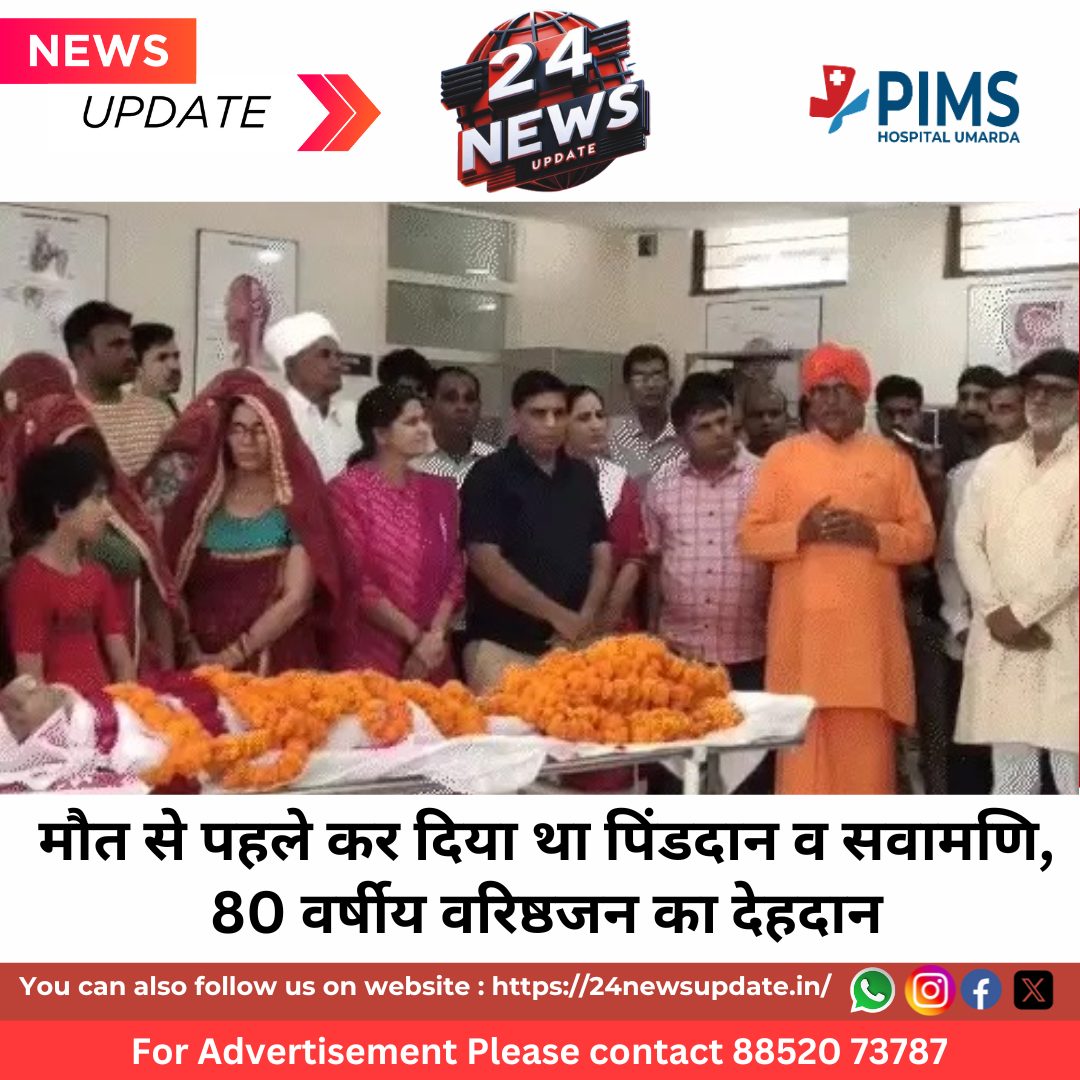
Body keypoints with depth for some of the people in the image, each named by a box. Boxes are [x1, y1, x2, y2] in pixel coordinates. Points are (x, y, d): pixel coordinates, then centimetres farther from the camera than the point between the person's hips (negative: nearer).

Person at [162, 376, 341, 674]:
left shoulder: (297, 502, -3)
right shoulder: (201, 496, 7)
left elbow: (296, 600, -10)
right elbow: (175, 585, 7)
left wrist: (230, 656, -13)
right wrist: (191, 649, -7)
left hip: (274, 666, -3)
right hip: (202, 666, 3)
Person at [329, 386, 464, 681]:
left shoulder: (440, 491, 9)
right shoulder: (347, 491, -6)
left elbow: (454, 574, 5)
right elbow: (356, 580, -11)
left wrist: (435, 637, -9)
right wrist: (416, 637, -12)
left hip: (432, 658, 4)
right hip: (370, 657, -4)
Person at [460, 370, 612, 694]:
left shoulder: (582, 476, 12)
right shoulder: (489, 476, -4)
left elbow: (601, 551, 13)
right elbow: (486, 562, -12)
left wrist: (585, 618, -4)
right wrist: (556, 615, -14)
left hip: (572, 646, 5)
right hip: (503, 645, -4)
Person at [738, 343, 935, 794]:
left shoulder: (892, 459, 8)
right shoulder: (782, 456, 6)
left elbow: (922, 537, 7)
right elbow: (750, 537, 3)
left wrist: (872, 534, -11)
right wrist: (800, 531, -15)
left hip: (868, 630, 0)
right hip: (803, 628, 0)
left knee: (866, 746, 2)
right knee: (802, 739, 0)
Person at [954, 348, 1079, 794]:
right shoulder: (994, 461, 13)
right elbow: (967, 541, 7)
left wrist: (1022, 613, -11)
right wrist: (996, 612, -6)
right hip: (998, 639, 4)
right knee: (1009, 770, 8)